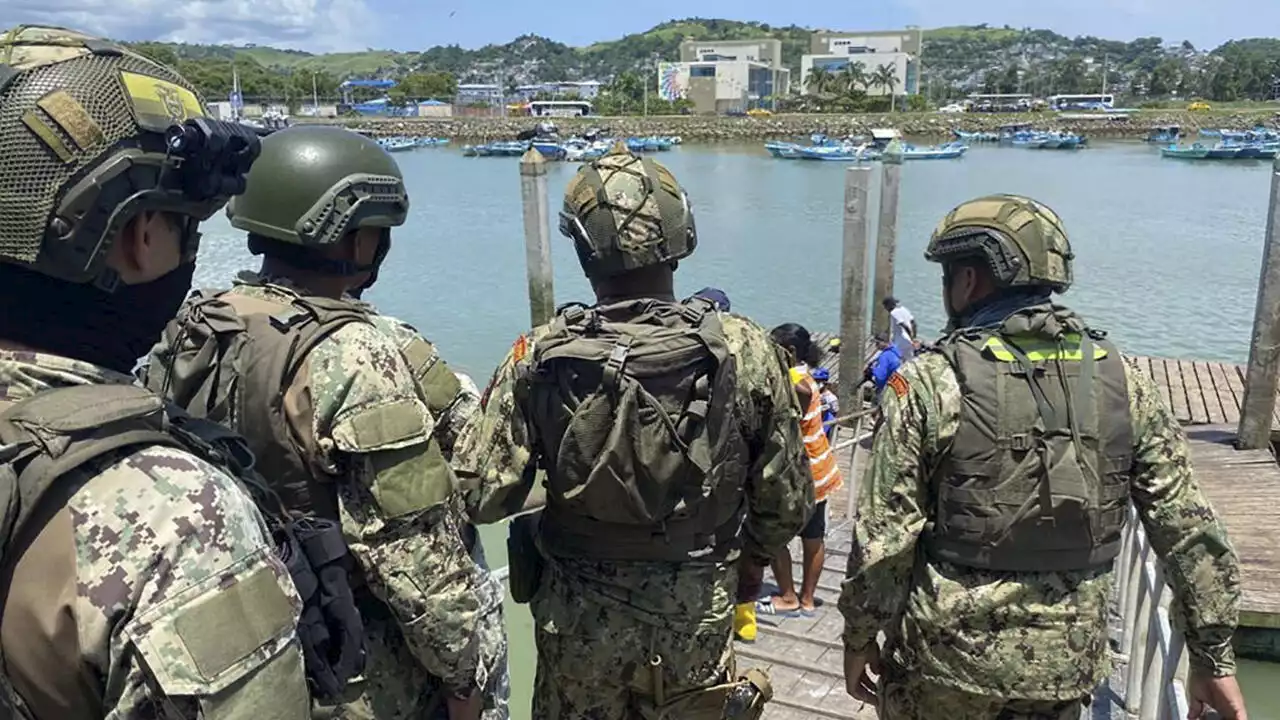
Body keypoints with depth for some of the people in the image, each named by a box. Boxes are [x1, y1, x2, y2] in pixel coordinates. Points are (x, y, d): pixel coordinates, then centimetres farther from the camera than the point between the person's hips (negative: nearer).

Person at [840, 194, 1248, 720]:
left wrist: (859, 639, 0)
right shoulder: (1122, 380, -4)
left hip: (949, 655, -3)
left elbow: (883, 539, -14)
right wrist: (1213, 656, 10)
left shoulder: (930, 385, -16)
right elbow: (1190, 530, -1)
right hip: (1068, 662, 4)